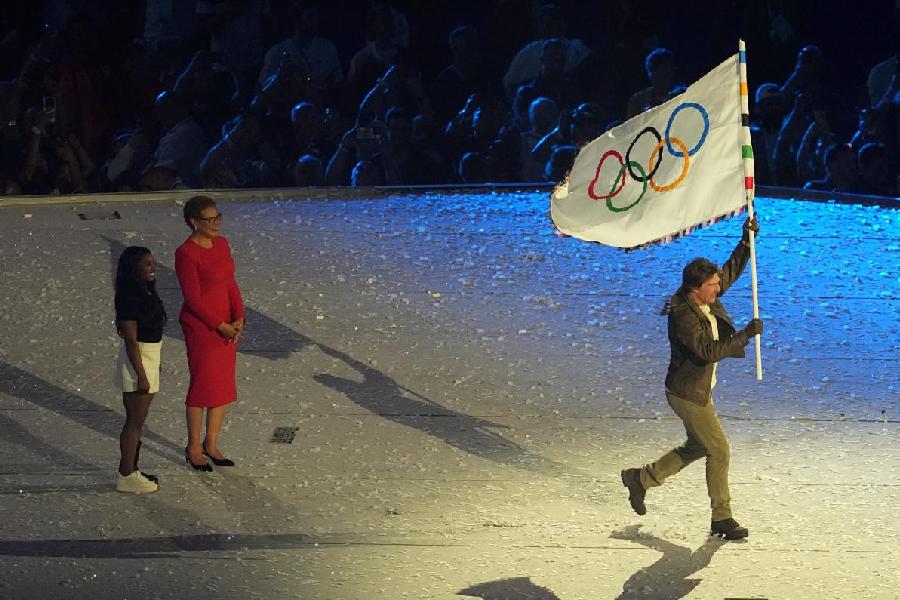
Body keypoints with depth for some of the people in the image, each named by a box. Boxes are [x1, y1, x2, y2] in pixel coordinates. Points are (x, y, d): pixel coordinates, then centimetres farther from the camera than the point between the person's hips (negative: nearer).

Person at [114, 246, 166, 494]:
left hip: (150, 359, 9)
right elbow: (131, 340, -21)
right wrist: (141, 376, -21)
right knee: (134, 422, -1)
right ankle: (126, 477, 6)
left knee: (138, 421, 16)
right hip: (137, 361, -9)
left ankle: (130, 470, 26)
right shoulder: (130, 297, -20)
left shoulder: (146, 292, 8)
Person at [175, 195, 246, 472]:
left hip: (226, 326, 8)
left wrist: (238, 319, -5)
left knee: (224, 386, 13)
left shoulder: (221, 244, 5)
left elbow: (230, 284, 7)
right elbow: (193, 299, -18)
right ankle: (193, 449, 17)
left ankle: (211, 445, 27)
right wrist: (221, 326, -15)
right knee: (202, 387, 2)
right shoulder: (186, 254, -19)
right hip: (200, 326, -7)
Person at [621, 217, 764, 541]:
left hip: (699, 389, 10)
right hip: (689, 394, -10)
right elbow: (707, 351, -36)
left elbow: (730, 271, 13)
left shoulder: (705, 299, -1)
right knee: (719, 451, -3)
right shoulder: (684, 317, -27)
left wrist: (746, 241, 2)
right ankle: (721, 519, 9)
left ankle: (640, 479, 32)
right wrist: (745, 334, -35)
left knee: (697, 447, 22)